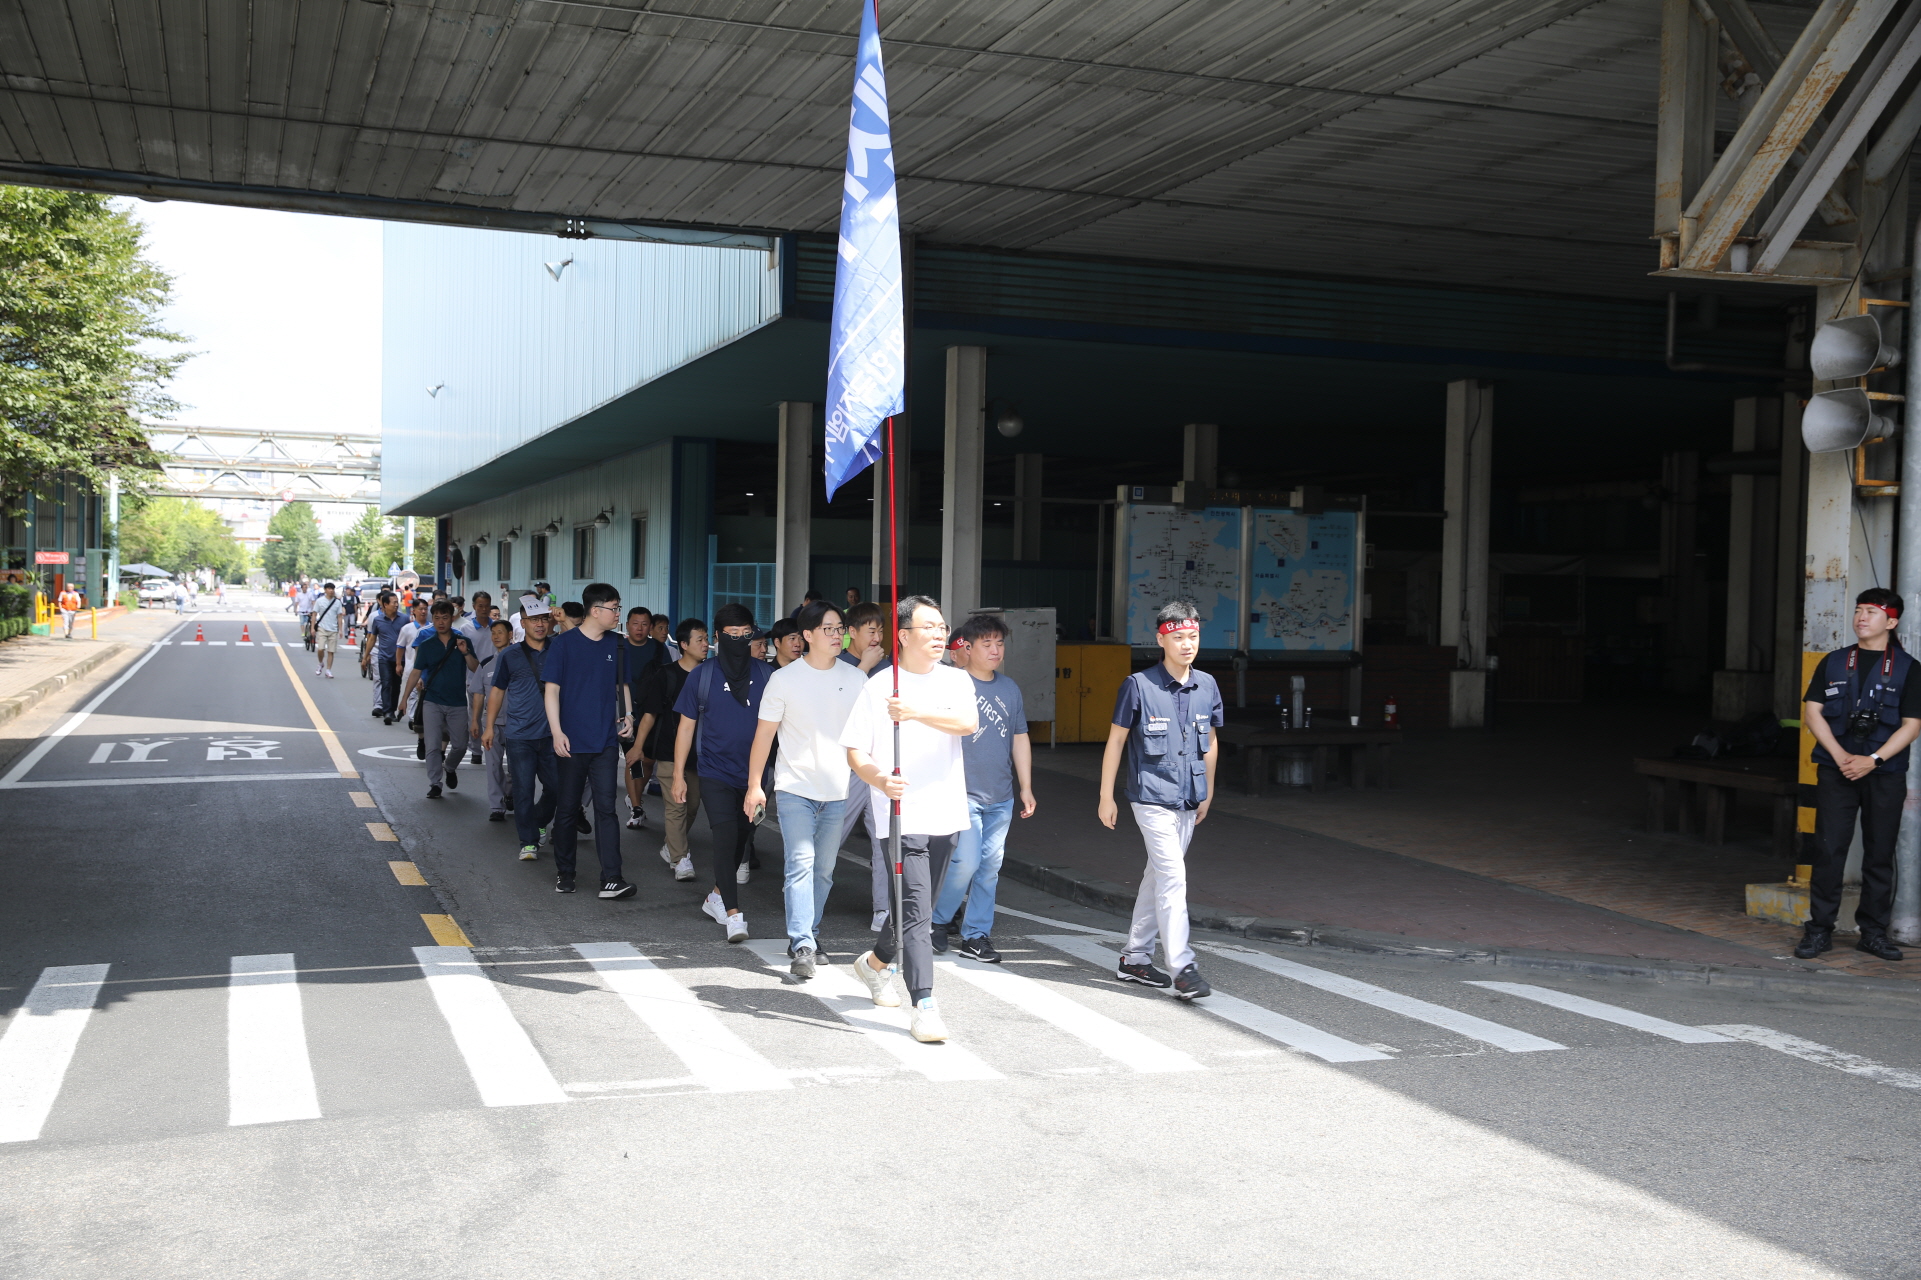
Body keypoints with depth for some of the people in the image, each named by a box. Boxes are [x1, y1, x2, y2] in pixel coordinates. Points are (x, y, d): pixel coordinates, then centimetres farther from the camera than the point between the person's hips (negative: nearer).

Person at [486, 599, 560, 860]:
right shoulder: (510, 655, 3)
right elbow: (497, 691, 11)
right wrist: (489, 727, 9)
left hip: (551, 735, 2)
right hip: (519, 736, -2)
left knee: (556, 788, 8)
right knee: (523, 790, -2)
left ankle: (537, 824, 35)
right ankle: (529, 842, 8)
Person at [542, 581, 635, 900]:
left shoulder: (615, 644, 8)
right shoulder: (564, 644, -5)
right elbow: (552, 689, -7)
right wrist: (557, 732, -14)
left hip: (605, 742, 3)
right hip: (572, 742, -2)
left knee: (606, 808, -6)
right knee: (567, 809, 8)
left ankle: (611, 879, -10)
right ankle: (564, 873, 22)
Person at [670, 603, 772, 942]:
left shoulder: (764, 675, 2)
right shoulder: (702, 677, -1)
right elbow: (686, 727, 4)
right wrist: (678, 775, 1)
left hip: (753, 773, 3)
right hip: (716, 772, -3)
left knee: (742, 838, 13)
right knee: (726, 837, -13)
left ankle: (717, 896, 34)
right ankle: (733, 913, -14)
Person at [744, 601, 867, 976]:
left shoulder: (855, 679, 5)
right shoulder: (784, 679, -3)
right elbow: (765, 733, 0)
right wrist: (754, 785, -3)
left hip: (839, 790, 3)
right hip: (795, 787, -3)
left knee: (824, 869, 10)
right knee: (801, 863, -13)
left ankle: (809, 935, 24)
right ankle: (802, 946, -16)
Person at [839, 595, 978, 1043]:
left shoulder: (956, 680, 7)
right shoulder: (878, 687, -1)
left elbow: (968, 723, -13)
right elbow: (855, 751, -1)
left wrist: (917, 713, -27)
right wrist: (880, 780, -20)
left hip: (945, 814, 4)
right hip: (901, 815, -4)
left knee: (916, 906, 17)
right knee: (916, 909, -13)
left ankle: (876, 962, 42)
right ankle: (923, 1007, -13)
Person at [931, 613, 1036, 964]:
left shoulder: (1009, 688, 12)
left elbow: (1019, 738, 17)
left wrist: (1026, 787, 15)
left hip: (1001, 796, 6)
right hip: (964, 792, -6)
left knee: (990, 866, 7)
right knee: (967, 861, -11)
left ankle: (976, 935, 16)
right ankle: (939, 920, 11)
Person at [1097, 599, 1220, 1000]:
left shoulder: (1207, 686, 5)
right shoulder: (1139, 685, -9)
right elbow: (1116, 741, -3)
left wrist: (1208, 794, 19)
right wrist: (1106, 797, -2)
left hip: (1188, 801, 6)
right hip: (1152, 798, -6)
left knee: (1157, 877, 13)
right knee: (1173, 877, -13)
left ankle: (1135, 959, 24)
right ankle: (1183, 968, -11)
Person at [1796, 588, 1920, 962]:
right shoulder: (1834, 662, 9)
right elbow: (1812, 711, 4)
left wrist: (1873, 760, -13)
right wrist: (1841, 756, -8)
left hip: (1885, 775, -1)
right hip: (1836, 772, 1)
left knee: (1880, 854, 4)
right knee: (1829, 850, -3)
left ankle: (1873, 932, 13)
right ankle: (1820, 929, 3)